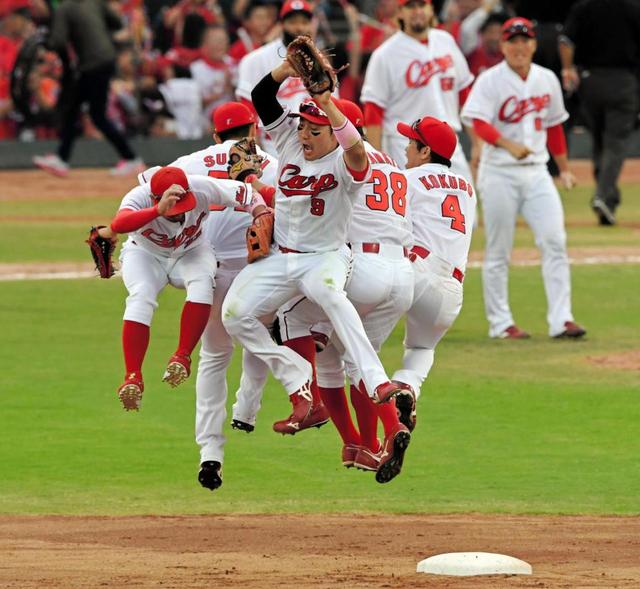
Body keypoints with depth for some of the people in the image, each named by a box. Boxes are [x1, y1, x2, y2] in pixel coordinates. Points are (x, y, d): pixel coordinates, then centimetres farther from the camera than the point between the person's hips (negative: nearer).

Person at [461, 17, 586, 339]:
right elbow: (478, 122, -19)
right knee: (498, 251, 2)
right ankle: (500, 323, 10)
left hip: (536, 172, 4)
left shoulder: (547, 80, 10)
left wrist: (564, 168, 20)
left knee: (555, 241, -7)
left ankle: (560, 320, -7)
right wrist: (509, 145, -33)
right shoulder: (490, 81, -6)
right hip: (500, 171, -4)